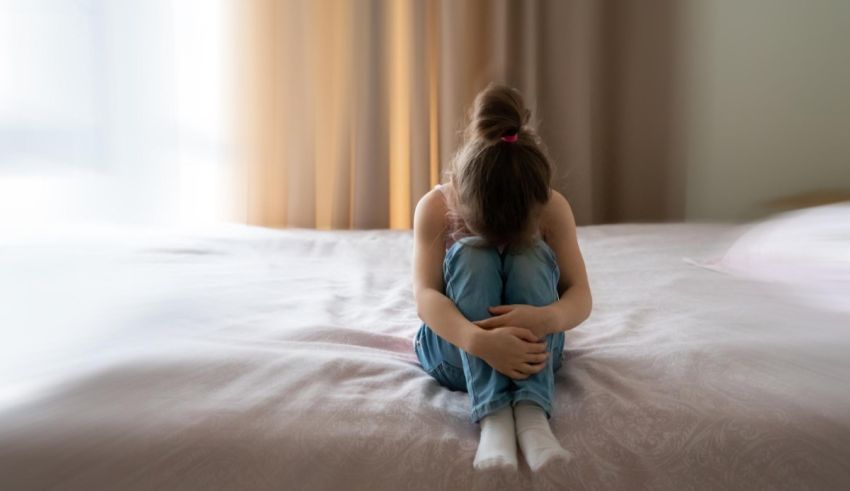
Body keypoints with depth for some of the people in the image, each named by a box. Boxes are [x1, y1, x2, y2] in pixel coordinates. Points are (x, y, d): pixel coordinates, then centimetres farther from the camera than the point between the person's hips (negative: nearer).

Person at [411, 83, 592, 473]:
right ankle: (493, 417, -41)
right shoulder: (435, 206, -17)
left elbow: (581, 296, -17)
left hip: (531, 350, 1)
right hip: (456, 350, -1)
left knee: (531, 255, -28)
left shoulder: (554, 208, -12)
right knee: (471, 255, -31)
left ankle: (531, 412, -39)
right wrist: (478, 340, -48)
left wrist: (546, 317, -41)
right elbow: (425, 296, -27)